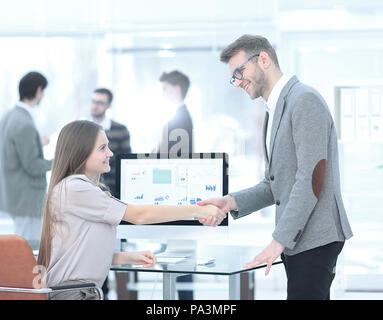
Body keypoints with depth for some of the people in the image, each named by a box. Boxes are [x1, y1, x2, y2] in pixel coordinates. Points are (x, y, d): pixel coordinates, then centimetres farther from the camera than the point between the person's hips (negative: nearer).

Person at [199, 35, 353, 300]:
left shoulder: (305, 99, -11)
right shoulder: (274, 111, 20)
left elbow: (312, 177, -18)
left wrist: (279, 241, -19)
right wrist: (231, 202, 2)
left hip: (316, 238, -9)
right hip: (297, 240, 9)